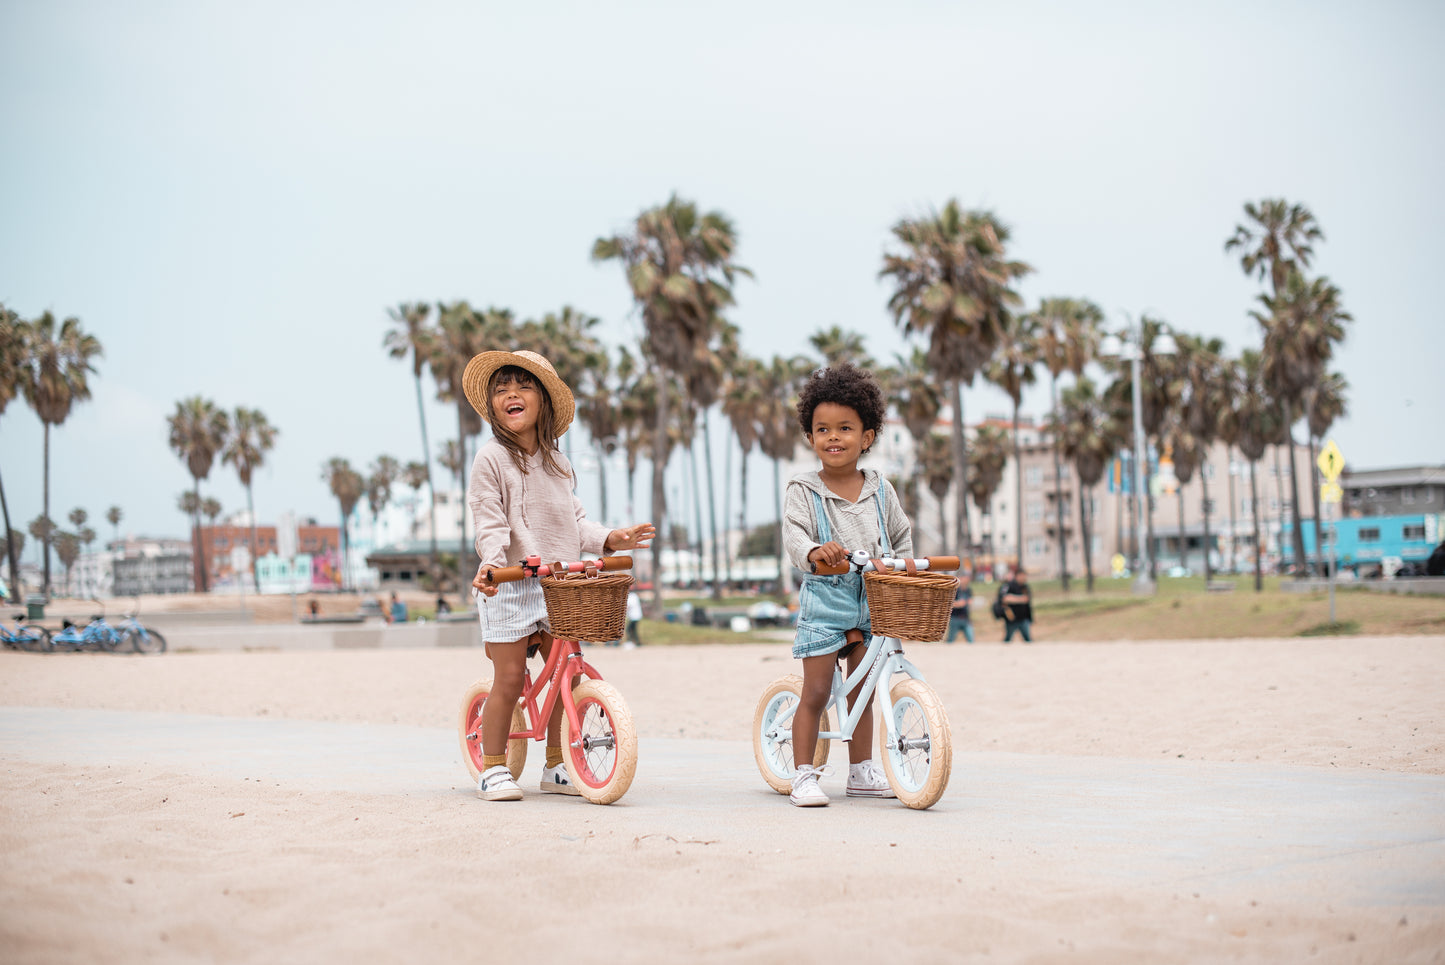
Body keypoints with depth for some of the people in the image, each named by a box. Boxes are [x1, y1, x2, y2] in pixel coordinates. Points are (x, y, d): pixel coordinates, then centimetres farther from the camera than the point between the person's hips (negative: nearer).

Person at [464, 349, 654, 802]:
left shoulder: (556, 462, 14)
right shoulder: (491, 458, -5)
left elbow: (575, 520, 16)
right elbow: (489, 522, -11)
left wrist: (610, 539, 2)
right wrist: (491, 562, -26)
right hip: (510, 586, -5)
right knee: (509, 679, -5)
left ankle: (557, 766, 17)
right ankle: (493, 768, 9)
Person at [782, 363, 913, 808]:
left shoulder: (879, 489, 6)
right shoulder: (804, 492, -7)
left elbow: (901, 533, 20)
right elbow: (793, 535, -22)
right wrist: (814, 551, -42)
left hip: (872, 602, 4)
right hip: (824, 600, -4)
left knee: (861, 690, 12)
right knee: (816, 692, -4)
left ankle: (861, 772, 22)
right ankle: (803, 775, 3)